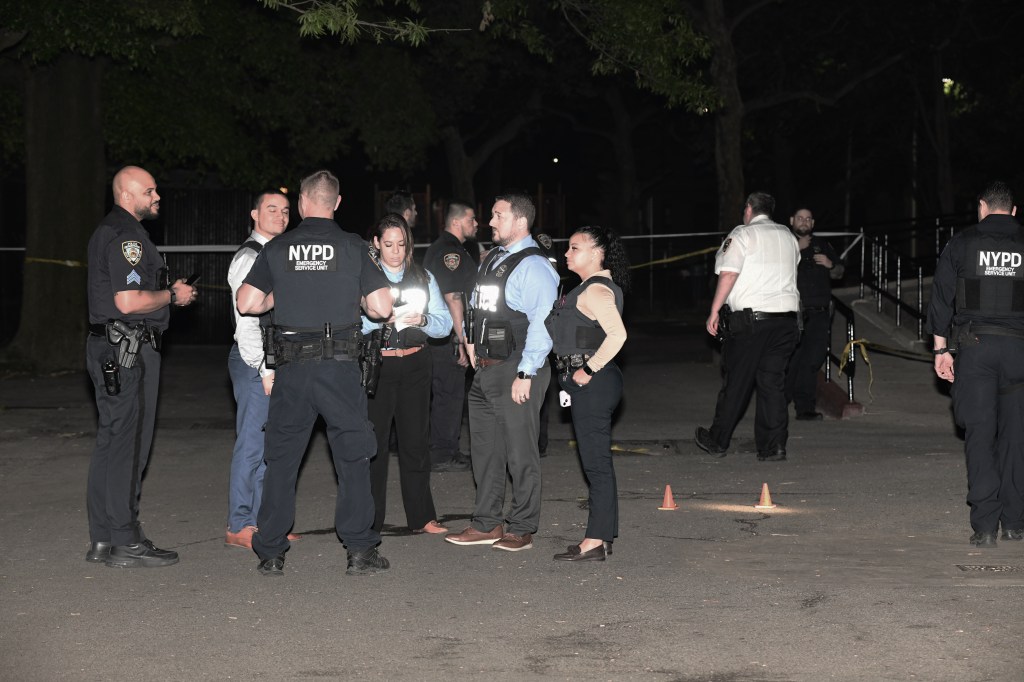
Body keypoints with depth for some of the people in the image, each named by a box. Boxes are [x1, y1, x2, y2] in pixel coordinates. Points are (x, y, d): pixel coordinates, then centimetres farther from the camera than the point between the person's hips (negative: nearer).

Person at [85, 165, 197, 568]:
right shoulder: (125, 236, -14)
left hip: (111, 349, 11)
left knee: (112, 444, 12)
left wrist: (169, 293, 15)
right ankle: (124, 542, -3)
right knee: (127, 443, -7)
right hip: (127, 350, -11)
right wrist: (173, 296, -8)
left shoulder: (109, 232, 20)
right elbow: (128, 301, -22)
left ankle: (103, 540, 18)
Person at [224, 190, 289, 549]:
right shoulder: (249, 257, -12)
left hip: (275, 362, 9)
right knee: (252, 443, -6)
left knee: (270, 445, 12)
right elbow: (246, 321, -18)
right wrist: (265, 369, -20)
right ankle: (239, 527, 1)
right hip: (255, 362, -9)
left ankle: (261, 521, 20)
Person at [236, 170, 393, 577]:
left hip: (292, 367, 2)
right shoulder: (353, 248, -1)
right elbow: (382, 308, -6)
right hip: (339, 364, -1)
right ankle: (360, 550, 6)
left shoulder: (277, 249, 3)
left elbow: (246, 303, 1)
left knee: (281, 459, 11)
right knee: (352, 457, 8)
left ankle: (270, 553, 12)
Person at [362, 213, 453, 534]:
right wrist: (379, 317, -24)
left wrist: (422, 320, -14)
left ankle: (421, 517, 12)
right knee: (374, 442, -1)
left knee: (415, 441, 4)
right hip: (376, 366, -3)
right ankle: (369, 521, 7)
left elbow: (445, 324, 6)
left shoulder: (424, 278, 12)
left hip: (415, 366, 3)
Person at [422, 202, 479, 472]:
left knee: (450, 393, 16)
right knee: (449, 393, -6)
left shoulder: (439, 248, 18)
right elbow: (453, 298, -21)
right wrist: (461, 339, -21)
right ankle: (442, 456, -1)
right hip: (448, 338, -11)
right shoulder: (451, 251, -16)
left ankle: (449, 450, 23)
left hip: (439, 336, 11)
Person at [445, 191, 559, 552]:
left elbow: (542, 324, -19)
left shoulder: (533, 266, -13)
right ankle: (486, 525, 23)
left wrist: (525, 374, -20)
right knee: (484, 448, 14)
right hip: (485, 369, 9)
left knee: (520, 454, 0)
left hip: (515, 371, -9)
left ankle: (521, 529, 10)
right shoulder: (492, 259, 14)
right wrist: (473, 342, 14)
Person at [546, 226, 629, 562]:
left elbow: (617, 334, -28)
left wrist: (589, 370, -21)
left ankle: (595, 542, -4)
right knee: (596, 461, 13)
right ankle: (599, 536, 18)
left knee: (596, 461, -7)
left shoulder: (595, 291, -15)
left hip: (592, 383, -11)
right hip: (587, 385, 11)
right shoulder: (590, 288, 17)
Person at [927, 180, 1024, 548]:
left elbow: (942, 296, 3)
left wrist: (941, 348, 8)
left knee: (979, 433, -1)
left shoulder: (962, 243, 4)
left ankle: (985, 525, -7)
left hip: (974, 346, -1)